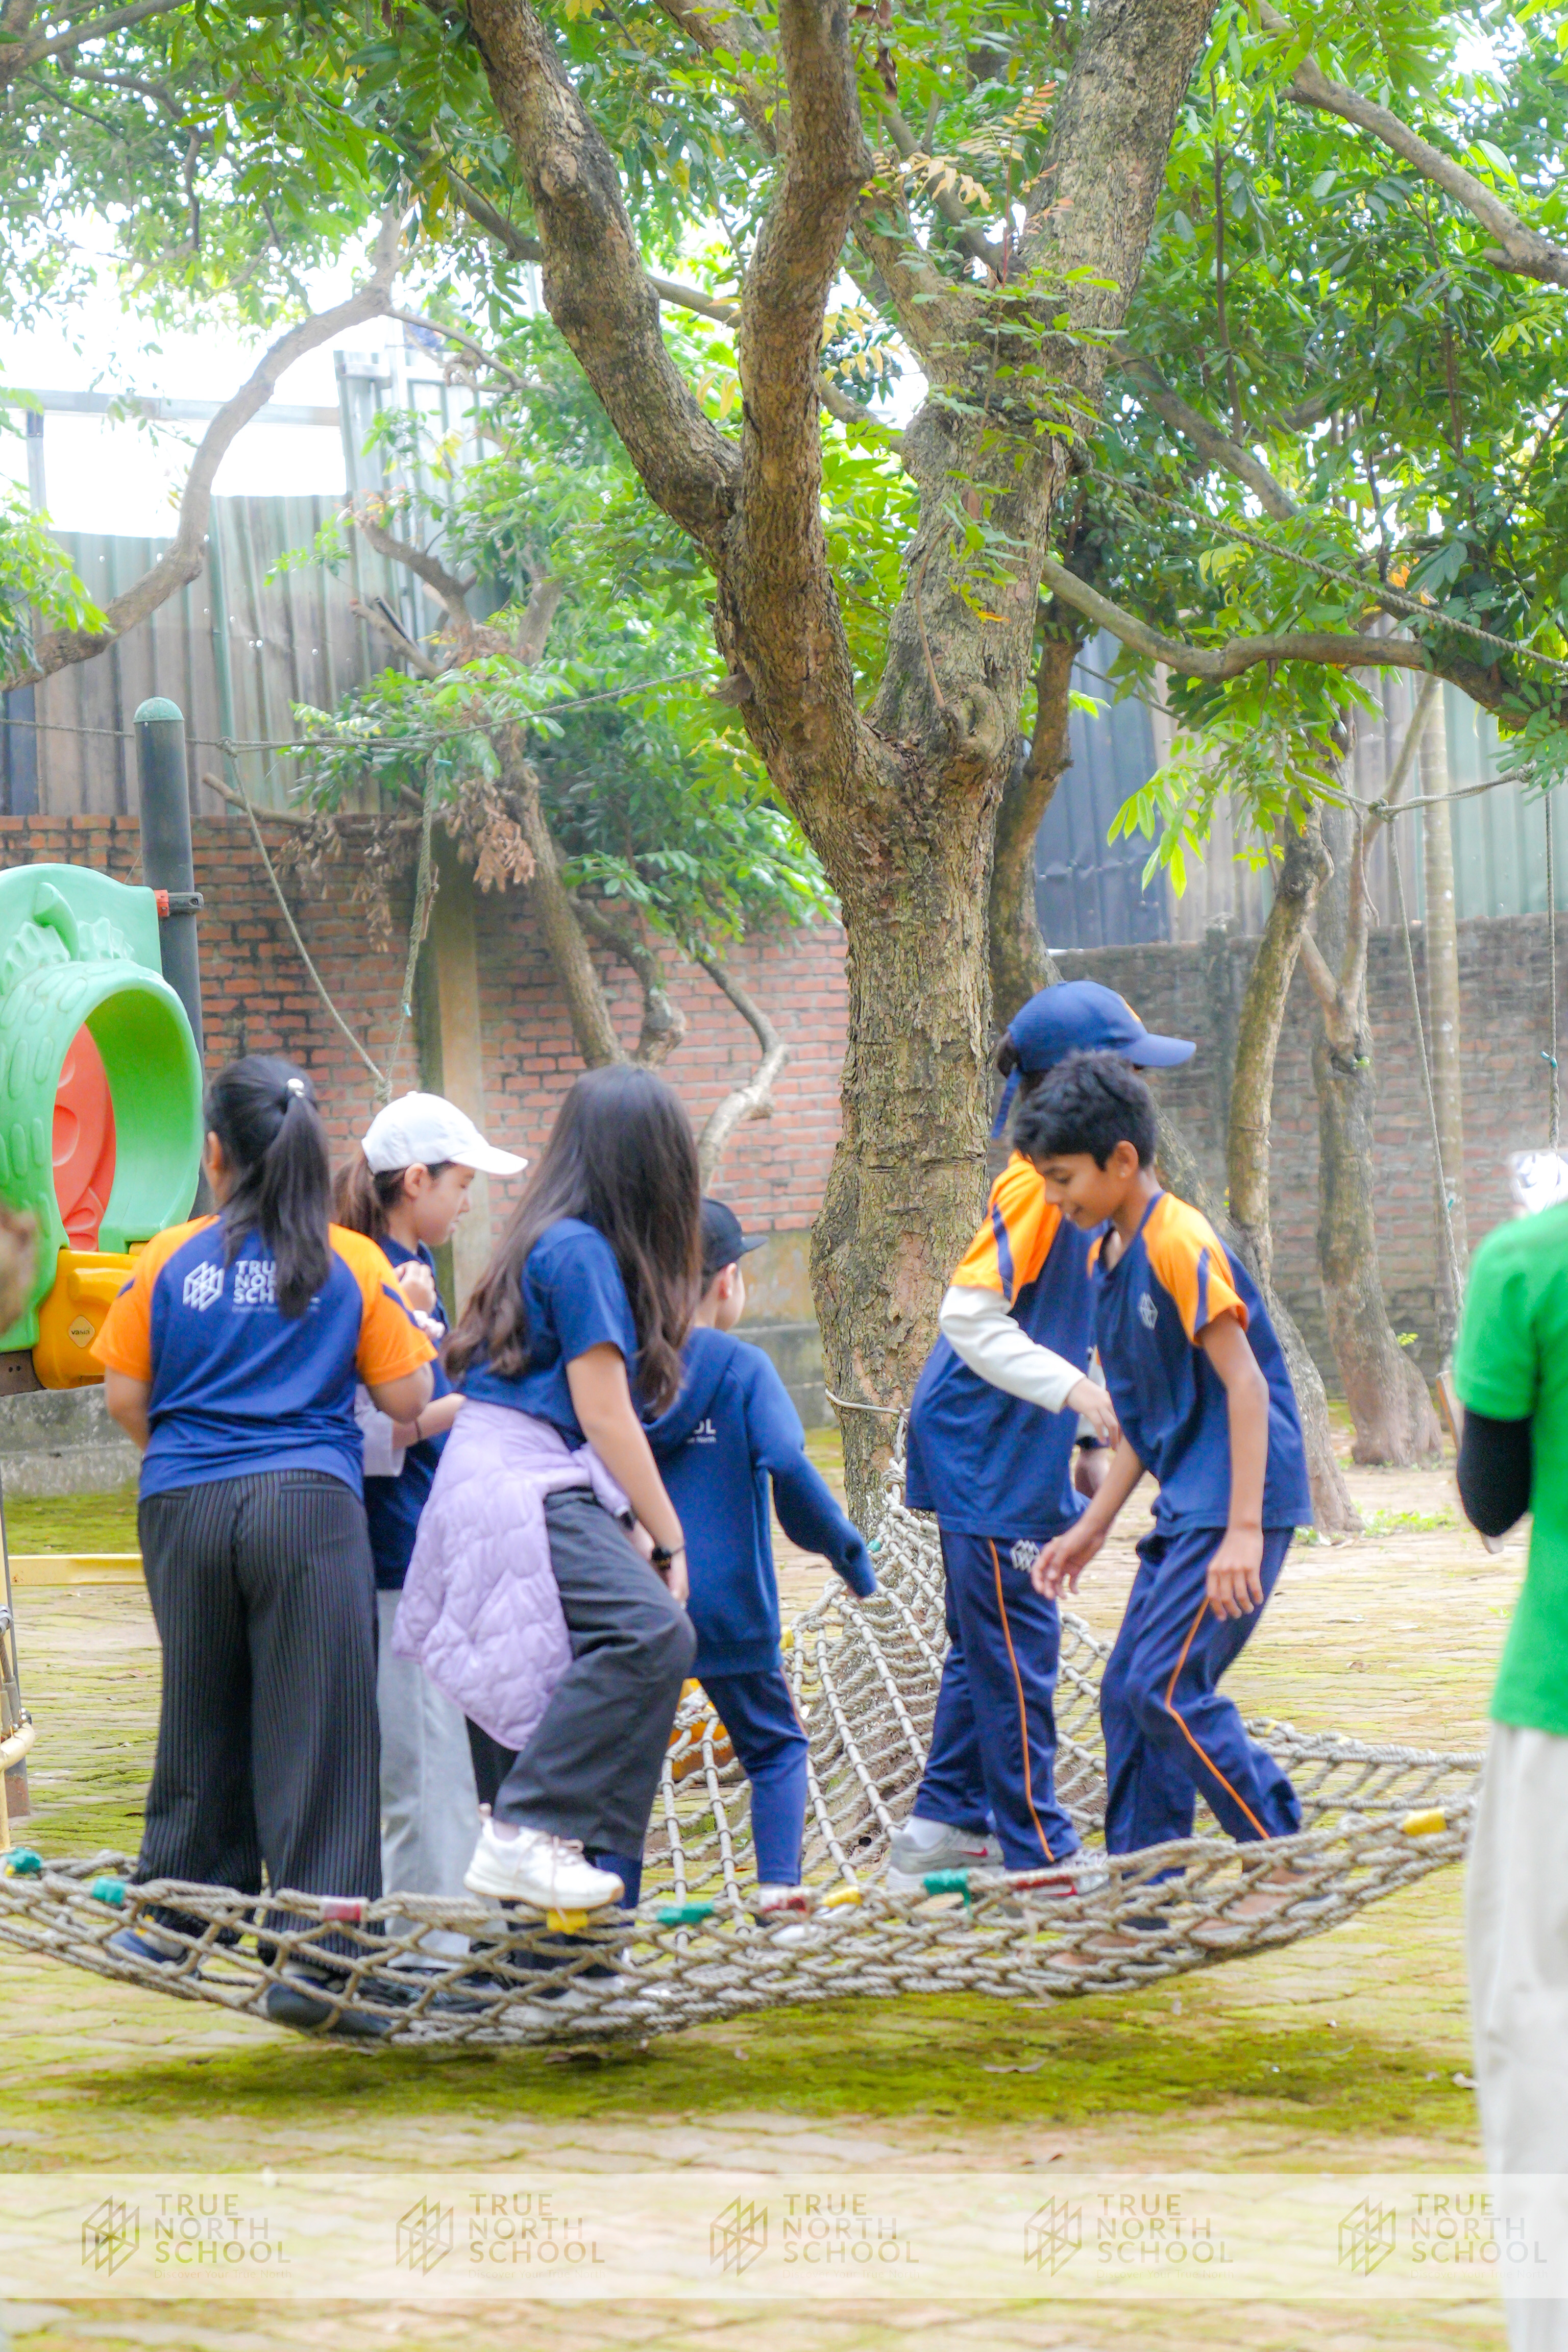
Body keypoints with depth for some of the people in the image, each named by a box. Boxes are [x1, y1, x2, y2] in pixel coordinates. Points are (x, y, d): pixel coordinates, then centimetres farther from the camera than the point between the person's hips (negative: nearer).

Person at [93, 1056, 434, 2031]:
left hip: (186, 1508, 2)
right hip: (312, 1504, -2)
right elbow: (408, 1398, 1)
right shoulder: (354, 1265, -1)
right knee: (315, 1729, -2)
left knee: (202, 1714, 17)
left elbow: (124, 1396, 6)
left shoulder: (168, 1260, 2)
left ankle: (180, 1918, 28)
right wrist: (407, 1317, 21)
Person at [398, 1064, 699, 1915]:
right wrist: (668, 1538, -4)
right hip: (521, 1491, -11)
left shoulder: (553, 1244, 20)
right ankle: (528, 1833, -29)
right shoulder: (581, 1252, -9)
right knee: (652, 1633, -27)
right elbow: (603, 1414, -10)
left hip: (519, 1493, 11)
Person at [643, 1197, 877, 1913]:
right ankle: (777, 1884, -2)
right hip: (727, 1604, -2)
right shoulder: (741, 1368, -6)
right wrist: (845, 1548, -9)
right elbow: (788, 1466, -19)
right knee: (775, 1746, 15)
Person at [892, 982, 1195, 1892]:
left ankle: (945, 1827, 24)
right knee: (1015, 1653, -4)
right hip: (990, 1456, -10)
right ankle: (1039, 1854, 1)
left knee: (989, 1646, 16)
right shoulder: (1037, 1183, -19)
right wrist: (1074, 1387, -28)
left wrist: (1085, 1432, 21)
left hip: (1017, 1451, 10)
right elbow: (970, 1317, -23)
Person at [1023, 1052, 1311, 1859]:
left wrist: (1243, 1532, -24)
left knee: (1165, 1689, -14)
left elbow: (1246, 1387, -20)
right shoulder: (1109, 1255, 13)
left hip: (1239, 1501, -10)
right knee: (1126, 1692, 7)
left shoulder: (1181, 1245, -15)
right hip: (1185, 1508, 10)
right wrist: (1091, 1529, 19)